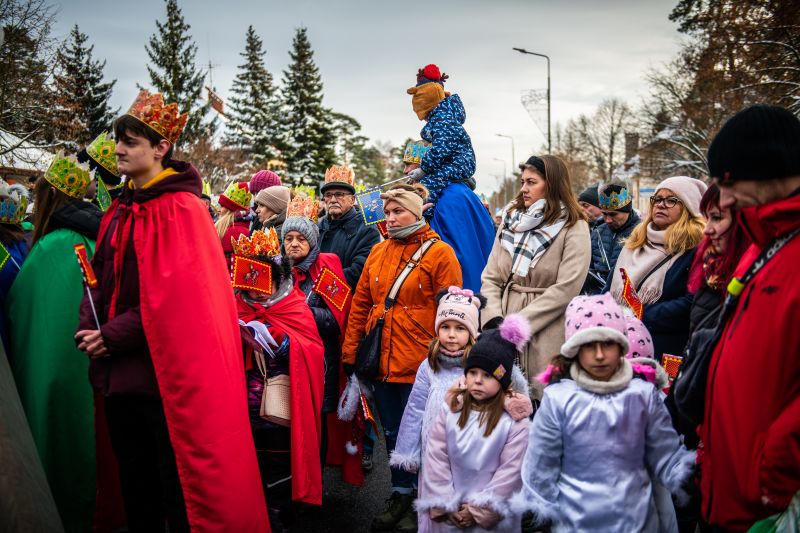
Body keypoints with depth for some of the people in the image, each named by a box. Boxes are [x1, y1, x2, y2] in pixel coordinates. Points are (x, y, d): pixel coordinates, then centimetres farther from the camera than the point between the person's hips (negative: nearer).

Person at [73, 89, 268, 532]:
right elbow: (102, 280, 14)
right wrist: (89, 326, -4)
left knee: (175, 482, 5)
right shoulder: (119, 211, 12)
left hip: (165, 370, -7)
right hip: (118, 370, 8)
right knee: (133, 479, 19)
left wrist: (114, 336, -16)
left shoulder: (181, 209, -12)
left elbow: (180, 293, -18)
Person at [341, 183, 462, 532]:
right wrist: (350, 351, 8)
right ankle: (401, 494, 35)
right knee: (392, 431, 16)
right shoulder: (378, 252, 9)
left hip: (419, 363, -5)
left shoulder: (439, 253, -7)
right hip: (381, 360, 5)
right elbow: (360, 304, 10)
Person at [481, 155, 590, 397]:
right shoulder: (511, 221, 11)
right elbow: (490, 278, 7)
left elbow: (565, 289, -13)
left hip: (547, 335, -4)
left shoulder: (574, 228, -3)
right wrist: (494, 319, -9)